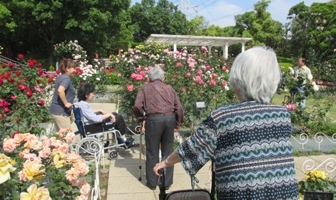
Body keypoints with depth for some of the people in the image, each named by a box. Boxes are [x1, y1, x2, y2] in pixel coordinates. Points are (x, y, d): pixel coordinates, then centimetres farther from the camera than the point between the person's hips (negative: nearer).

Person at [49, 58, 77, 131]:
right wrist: (66, 103, -22)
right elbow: (60, 90, -33)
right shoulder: (66, 78, -15)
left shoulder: (61, 77, 13)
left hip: (56, 110, 10)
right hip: (61, 111, -10)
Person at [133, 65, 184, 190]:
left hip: (154, 119, -2)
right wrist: (178, 123, 20)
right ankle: (167, 182, 20)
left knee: (152, 152, 10)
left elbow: (137, 106, -2)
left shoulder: (145, 88, 11)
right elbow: (179, 107, 11)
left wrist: (141, 115, 17)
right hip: (170, 118, 3)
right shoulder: (169, 88, 18)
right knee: (168, 151, 13)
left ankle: (152, 183, 20)